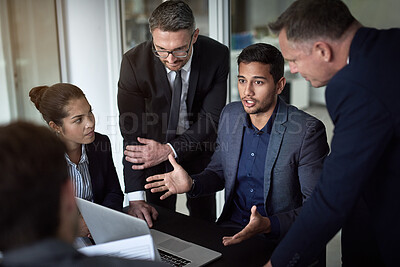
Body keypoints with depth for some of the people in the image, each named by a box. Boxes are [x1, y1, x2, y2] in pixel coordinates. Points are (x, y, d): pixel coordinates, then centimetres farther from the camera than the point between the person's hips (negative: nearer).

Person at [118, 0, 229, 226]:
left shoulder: (217, 55, -23)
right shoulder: (134, 62, -25)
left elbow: (211, 120, -19)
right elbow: (131, 130, -23)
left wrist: (168, 150, -31)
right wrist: (135, 197, -28)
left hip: (199, 144, 1)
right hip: (156, 144, 0)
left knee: (203, 217, 13)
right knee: (158, 222, 5)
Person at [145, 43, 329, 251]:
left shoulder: (308, 131, -15)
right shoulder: (230, 114, 3)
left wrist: (267, 225, -29)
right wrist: (191, 184, -5)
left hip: (280, 239, -5)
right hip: (231, 228, 5)